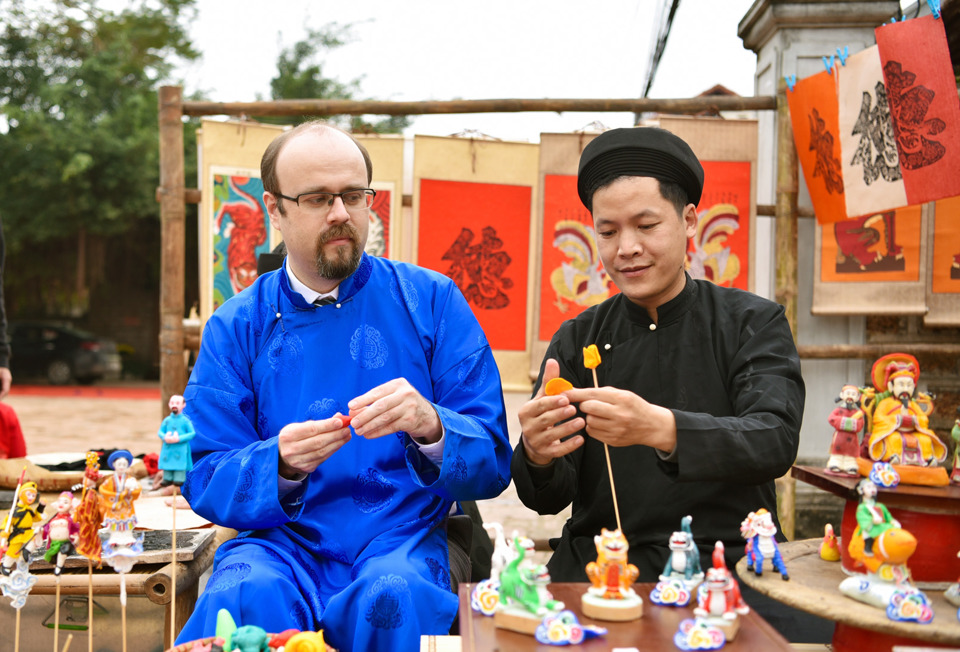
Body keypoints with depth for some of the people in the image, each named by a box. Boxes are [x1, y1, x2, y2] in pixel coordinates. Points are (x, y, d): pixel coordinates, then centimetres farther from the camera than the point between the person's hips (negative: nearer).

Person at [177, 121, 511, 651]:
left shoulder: (432, 301, 3)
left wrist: (431, 428, -24)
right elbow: (204, 481, 1)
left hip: (400, 539, 1)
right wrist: (280, 467, -20)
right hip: (280, 545, 0)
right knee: (244, 595, -33)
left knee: (393, 593, -33)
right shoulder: (235, 327, 7)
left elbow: (492, 464, -2)